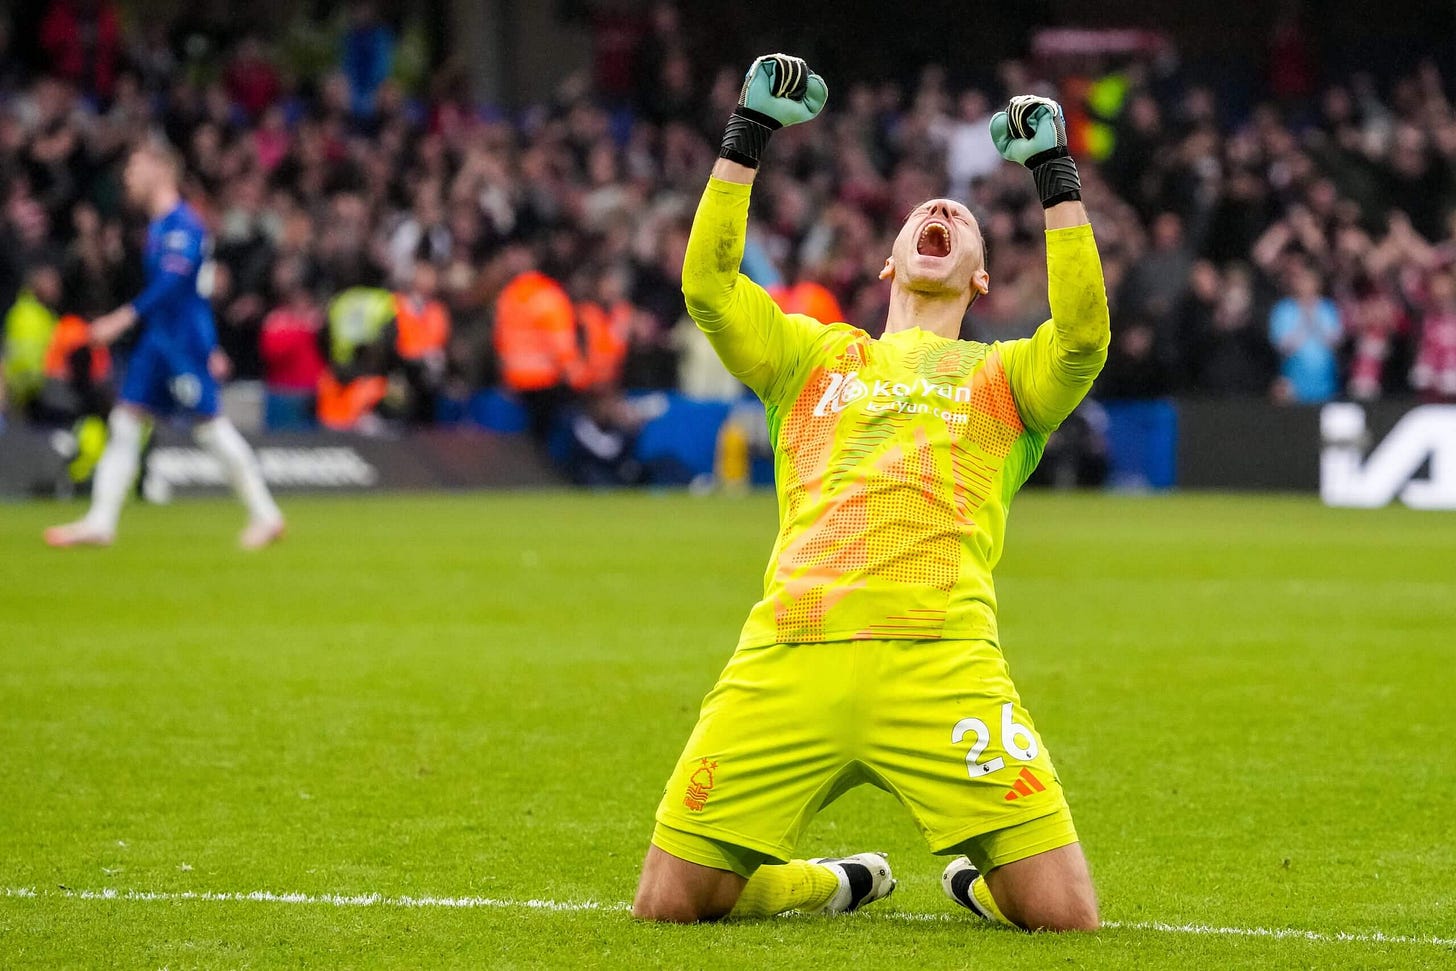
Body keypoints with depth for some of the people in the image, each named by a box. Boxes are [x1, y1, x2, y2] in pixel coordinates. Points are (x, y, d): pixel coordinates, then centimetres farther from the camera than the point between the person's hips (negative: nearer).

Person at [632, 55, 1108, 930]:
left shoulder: (1004, 375, 23)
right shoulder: (814, 355, 27)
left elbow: (1083, 333, 2)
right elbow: (707, 285, 13)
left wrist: (1055, 172, 4)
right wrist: (747, 135, 11)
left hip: (941, 661, -2)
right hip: (786, 657, 2)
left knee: (1064, 915, -13)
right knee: (672, 903, -2)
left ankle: (978, 878, 24)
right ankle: (839, 883, 27)